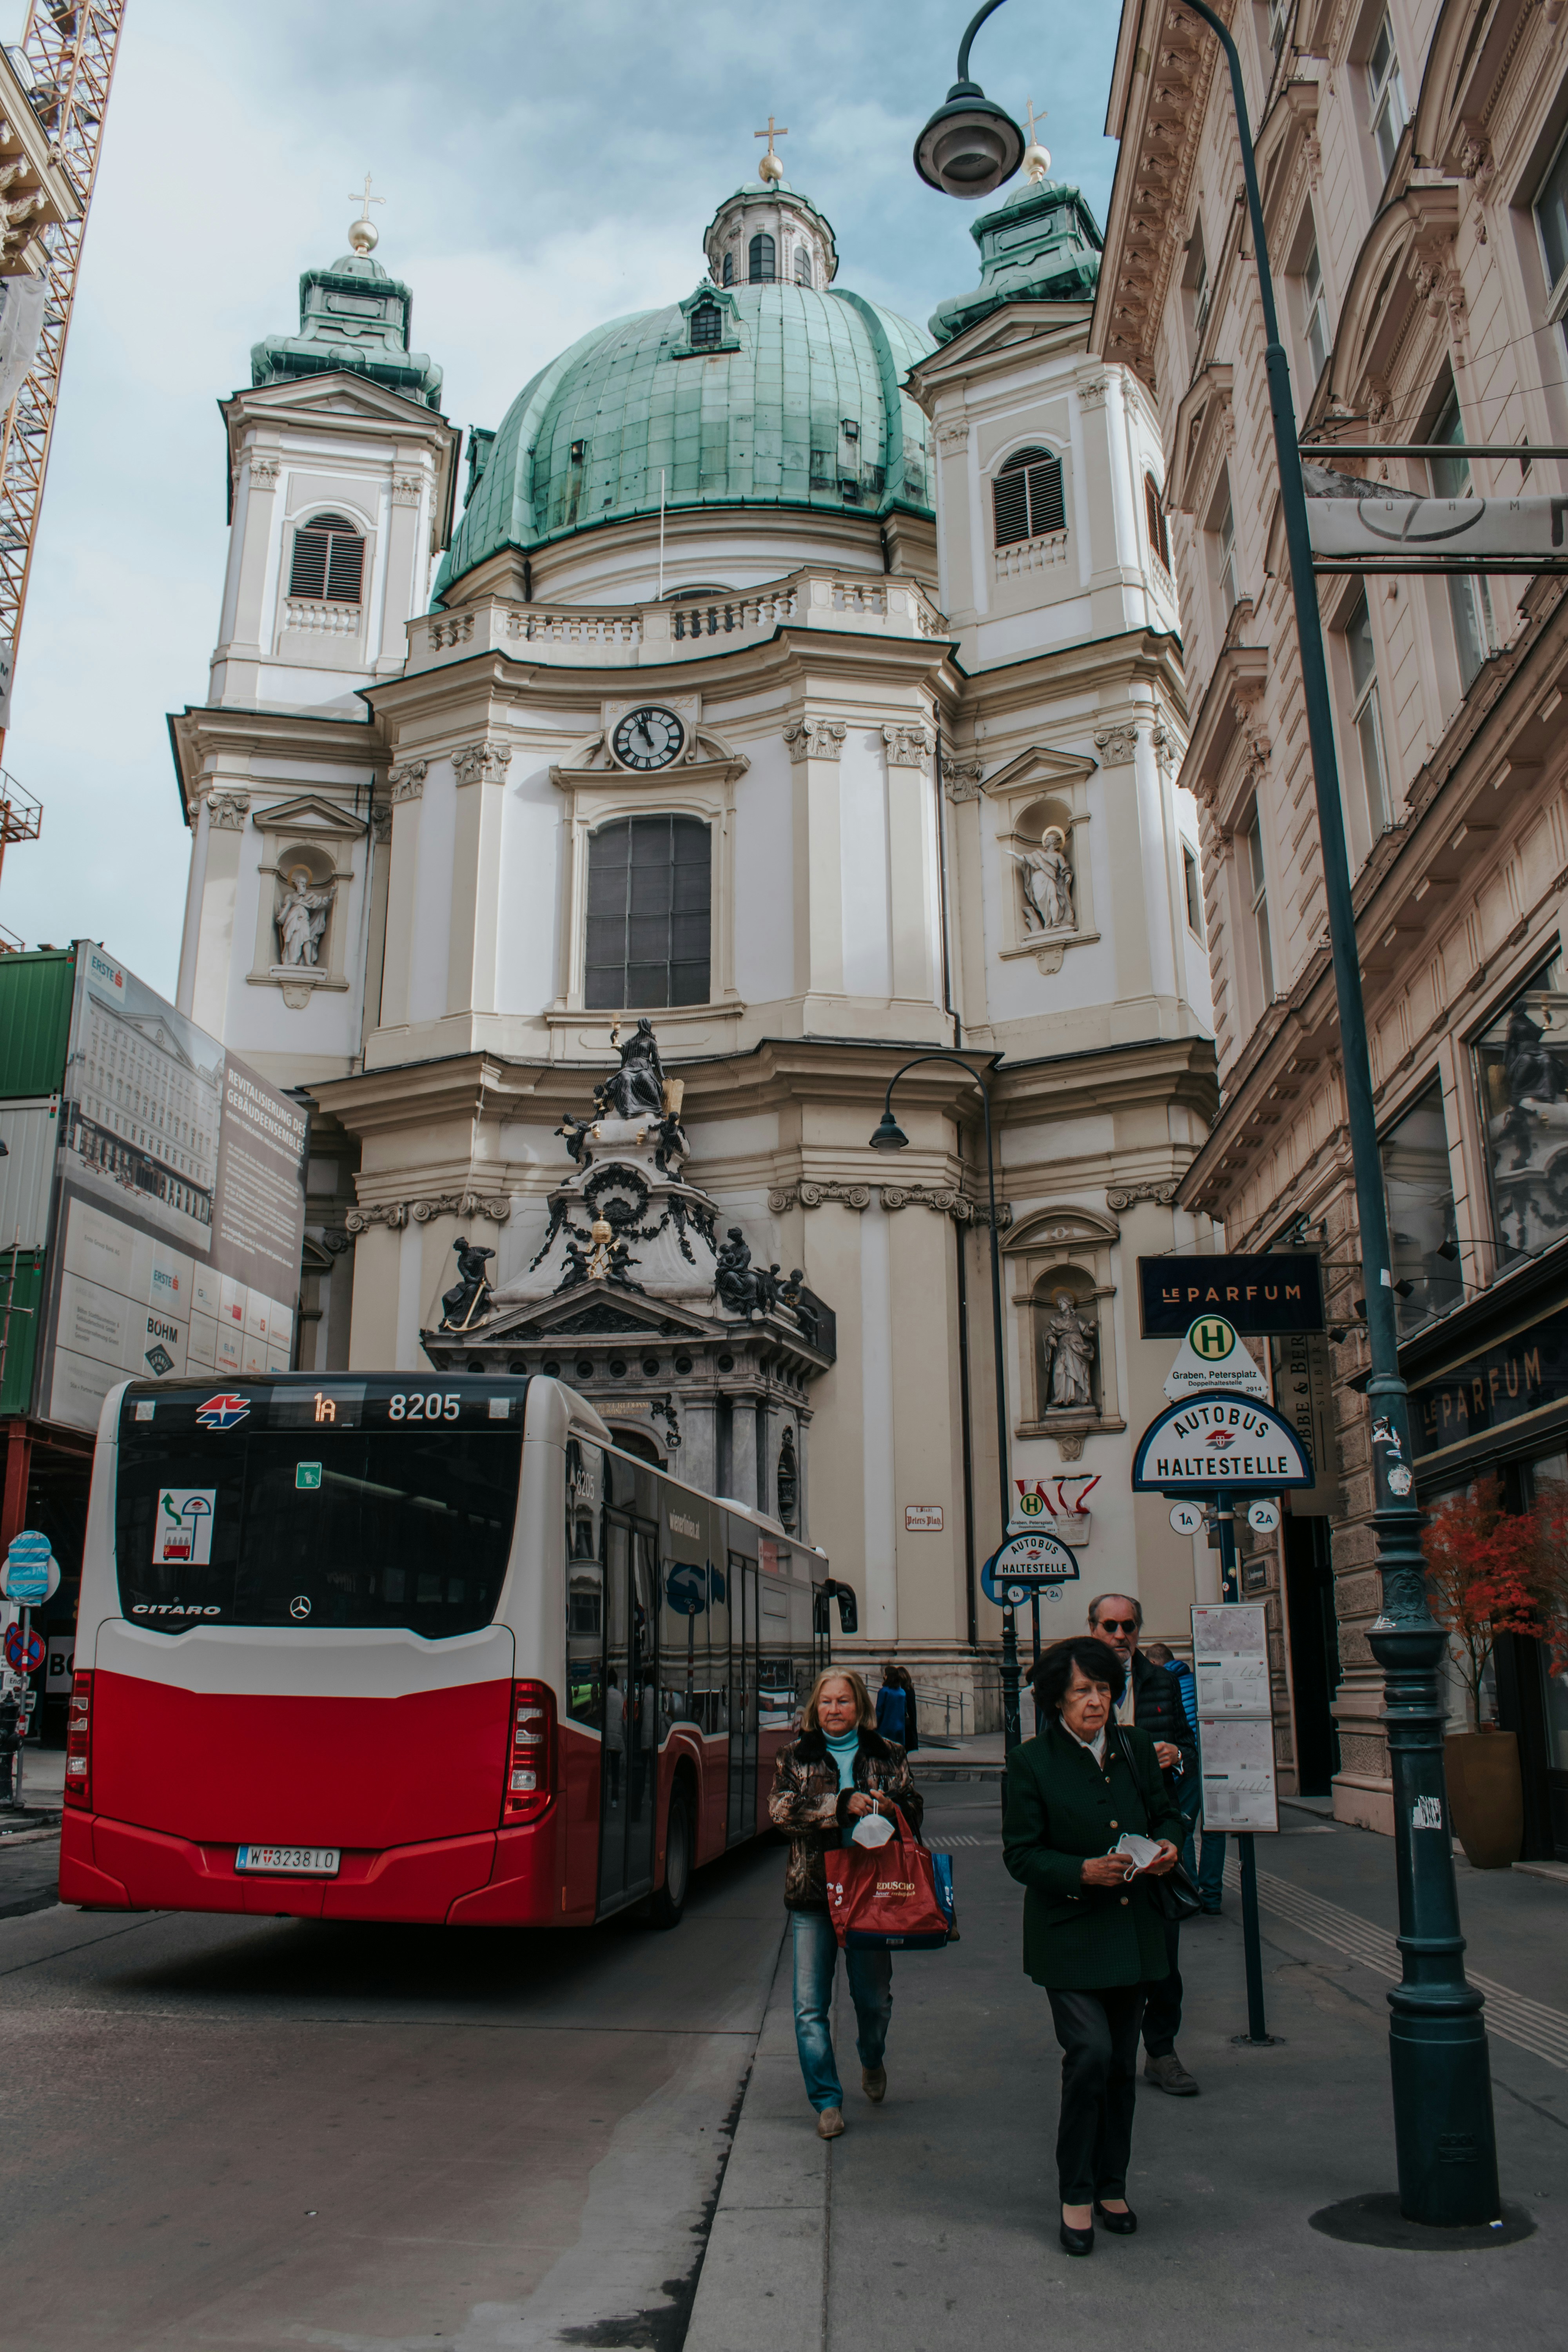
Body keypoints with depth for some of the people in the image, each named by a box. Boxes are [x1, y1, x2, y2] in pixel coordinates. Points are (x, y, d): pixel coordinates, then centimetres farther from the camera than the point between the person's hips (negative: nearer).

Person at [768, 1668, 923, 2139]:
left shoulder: (887, 1755, 9)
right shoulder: (796, 1758, 6)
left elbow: (915, 1808, 6)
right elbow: (782, 1810, -8)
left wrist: (891, 1807, -17)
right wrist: (843, 1804, -19)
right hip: (812, 1893, 0)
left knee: (874, 1997, 9)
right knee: (811, 2006, -2)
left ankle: (872, 2061, 40)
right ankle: (827, 2101, 12)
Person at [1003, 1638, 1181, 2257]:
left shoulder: (1135, 1747, 3)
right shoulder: (1031, 1762, -10)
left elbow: (1166, 1812, 16)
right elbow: (1021, 1854, -10)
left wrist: (1167, 1845, -7)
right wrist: (1084, 1871, -23)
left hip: (1133, 1930, 5)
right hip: (1068, 1934, -4)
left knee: (1122, 2063, 13)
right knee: (1090, 2053, -13)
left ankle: (1112, 2187, 31)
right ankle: (1076, 2195, 6)